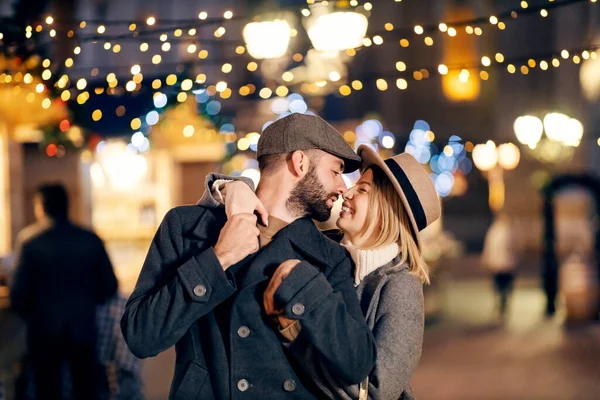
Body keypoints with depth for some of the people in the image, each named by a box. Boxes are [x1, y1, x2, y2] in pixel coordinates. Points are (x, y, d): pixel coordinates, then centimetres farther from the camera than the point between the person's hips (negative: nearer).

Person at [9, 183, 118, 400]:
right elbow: (109, 286, 0)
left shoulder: (28, 239, -9)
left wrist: (27, 313, 8)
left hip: (44, 332, -2)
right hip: (83, 330, 2)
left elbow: (19, 290, -12)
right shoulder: (91, 240, -2)